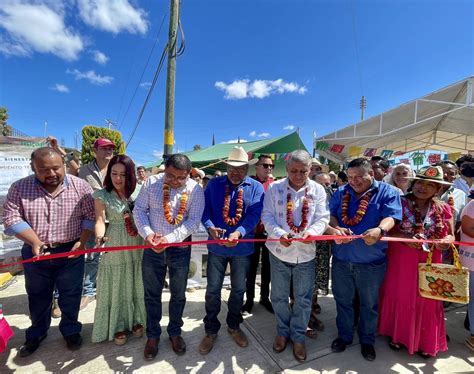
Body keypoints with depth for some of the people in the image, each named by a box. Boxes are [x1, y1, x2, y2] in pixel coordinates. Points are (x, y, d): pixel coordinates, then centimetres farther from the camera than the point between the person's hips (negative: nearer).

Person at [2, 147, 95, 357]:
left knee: (70, 296, 13)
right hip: (35, 252, 2)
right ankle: (36, 333, 44)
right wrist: (35, 242, -17)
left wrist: (82, 241, -15)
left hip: (71, 252, -1)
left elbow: (90, 216, -6)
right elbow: (11, 218, -6)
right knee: (38, 297, 20)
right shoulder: (19, 188, -5)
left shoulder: (80, 186, -9)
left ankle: (71, 330, 35)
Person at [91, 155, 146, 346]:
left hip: (138, 246, 2)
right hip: (115, 247, -2)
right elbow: (100, 220, -14)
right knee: (116, 287, 12)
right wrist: (100, 236, -34)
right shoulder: (102, 195, -6)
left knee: (136, 285, 16)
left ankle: (136, 320, 37)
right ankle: (118, 326, 33)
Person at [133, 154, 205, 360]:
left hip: (180, 248, 0)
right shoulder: (151, 182, -5)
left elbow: (194, 220, -13)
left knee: (178, 294, 15)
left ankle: (175, 332, 39)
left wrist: (170, 238, -23)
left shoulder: (195, 190, -9)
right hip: (153, 247, 1)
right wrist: (147, 233, -17)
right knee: (152, 294, 15)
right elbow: (139, 209, -2)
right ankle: (153, 335, 37)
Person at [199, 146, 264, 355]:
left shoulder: (256, 188, -4)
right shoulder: (213, 184, -2)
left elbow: (254, 215, -15)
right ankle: (211, 330, 33)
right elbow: (205, 210, -6)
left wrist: (239, 233, -32)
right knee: (213, 289, 10)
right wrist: (210, 227, -26)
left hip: (242, 247, 1)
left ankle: (234, 326, 42)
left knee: (239, 289, 17)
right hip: (217, 246, 0)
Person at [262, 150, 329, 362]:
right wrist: (279, 234, -25)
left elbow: (322, 218, -6)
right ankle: (283, 331, 40)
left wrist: (311, 232, -26)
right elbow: (267, 216, -7)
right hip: (279, 251, 0)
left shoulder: (318, 190, -2)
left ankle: (298, 336, 37)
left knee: (303, 298, 14)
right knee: (279, 296, 16)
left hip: (306, 253, 1)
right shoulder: (275, 188, -5)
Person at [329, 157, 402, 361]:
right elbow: (329, 214, 1)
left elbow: (390, 216, -15)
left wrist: (379, 230, -36)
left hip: (372, 261, -2)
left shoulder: (387, 192, -2)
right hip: (341, 258, 3)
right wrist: (336, 228, -20)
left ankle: (367, 340, 38)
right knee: (343, 300, 16)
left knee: (369, 304, 16)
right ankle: (344, 336, 38)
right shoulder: (341, 193, 7)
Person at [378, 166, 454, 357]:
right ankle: (397, 334, 35)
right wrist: (404, 237, -24)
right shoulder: (399, 203, -7)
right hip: (401, 260, -2)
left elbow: (450, 235, 10)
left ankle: (425, 341, 37)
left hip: (429, 261, 3)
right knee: (399, 297, 12)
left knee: (427, 300, 15)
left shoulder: (443, 208, 2)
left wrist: (447, 241, -13)